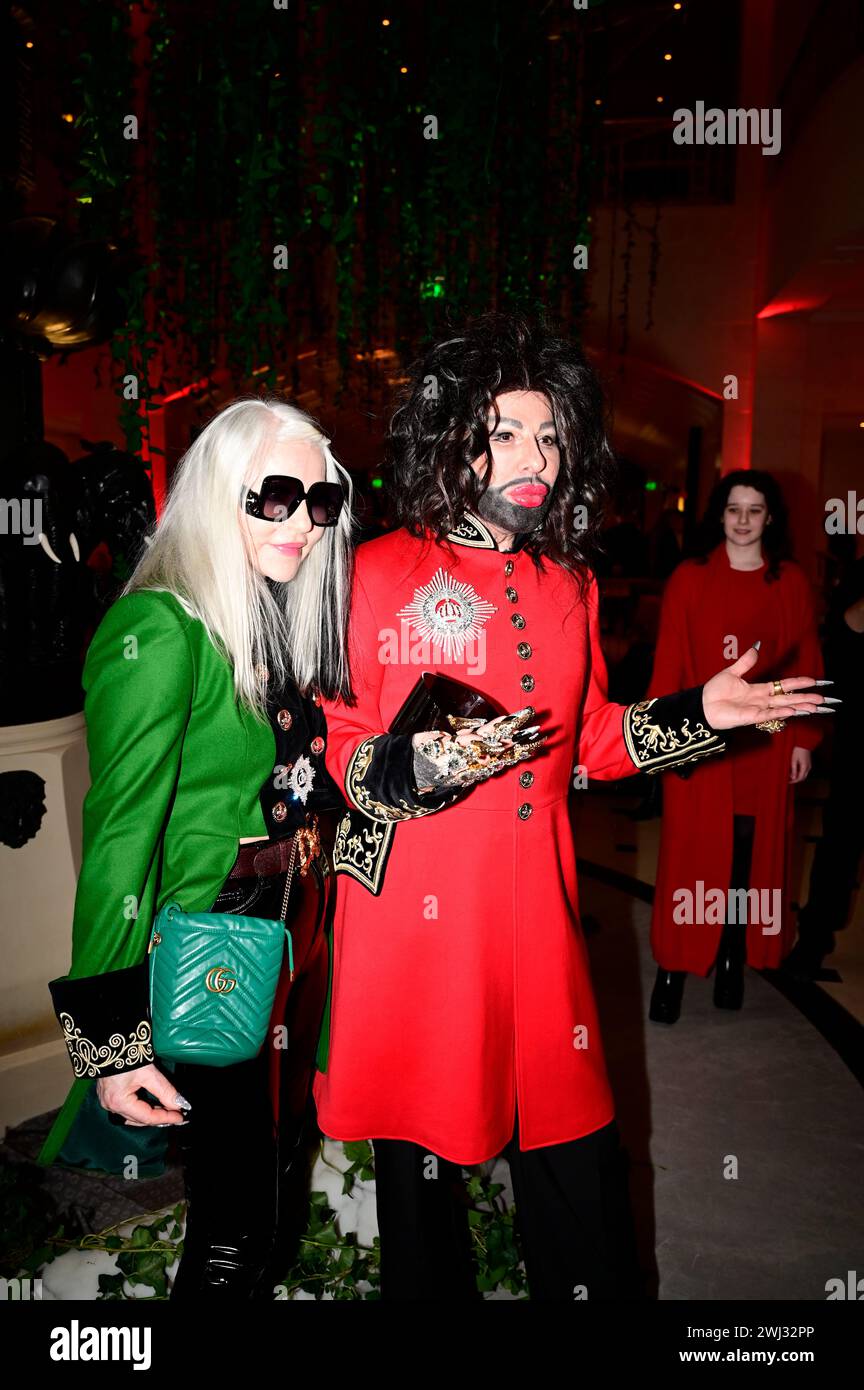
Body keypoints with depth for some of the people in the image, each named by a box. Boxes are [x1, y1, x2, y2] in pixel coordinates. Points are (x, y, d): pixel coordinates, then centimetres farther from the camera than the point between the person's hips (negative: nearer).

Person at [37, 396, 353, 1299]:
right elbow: (119, 835, -19)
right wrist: (110, 1035, -18)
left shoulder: (295, 621, 8)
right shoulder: (160, 629, -17)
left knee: (279, 1192, 21)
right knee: (235, 1237, 6)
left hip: (302, 945, 8)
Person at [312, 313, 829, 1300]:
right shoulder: (375, 574, -5)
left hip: (534, 906, 4)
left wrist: (696, 715, 6)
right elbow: (333, 742, -5)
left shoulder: (569, 583, 11)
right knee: (421, 1145, 11)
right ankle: (428, 1288, 37)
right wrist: (411, 767, -24)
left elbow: (587, 737, 15)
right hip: (415, 911, -3)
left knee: (575, 1145, 11)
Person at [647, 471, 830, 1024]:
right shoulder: (690, 579, 0)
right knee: (691, 851, 1)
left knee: (752, 852, 8)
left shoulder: (792, 583, 4)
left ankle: (732, 959, 23)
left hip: (766, 742, 2)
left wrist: (804, 739, 3)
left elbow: (807, 664, 6)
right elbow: (669, 661, -2)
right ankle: (673, 968, 11)